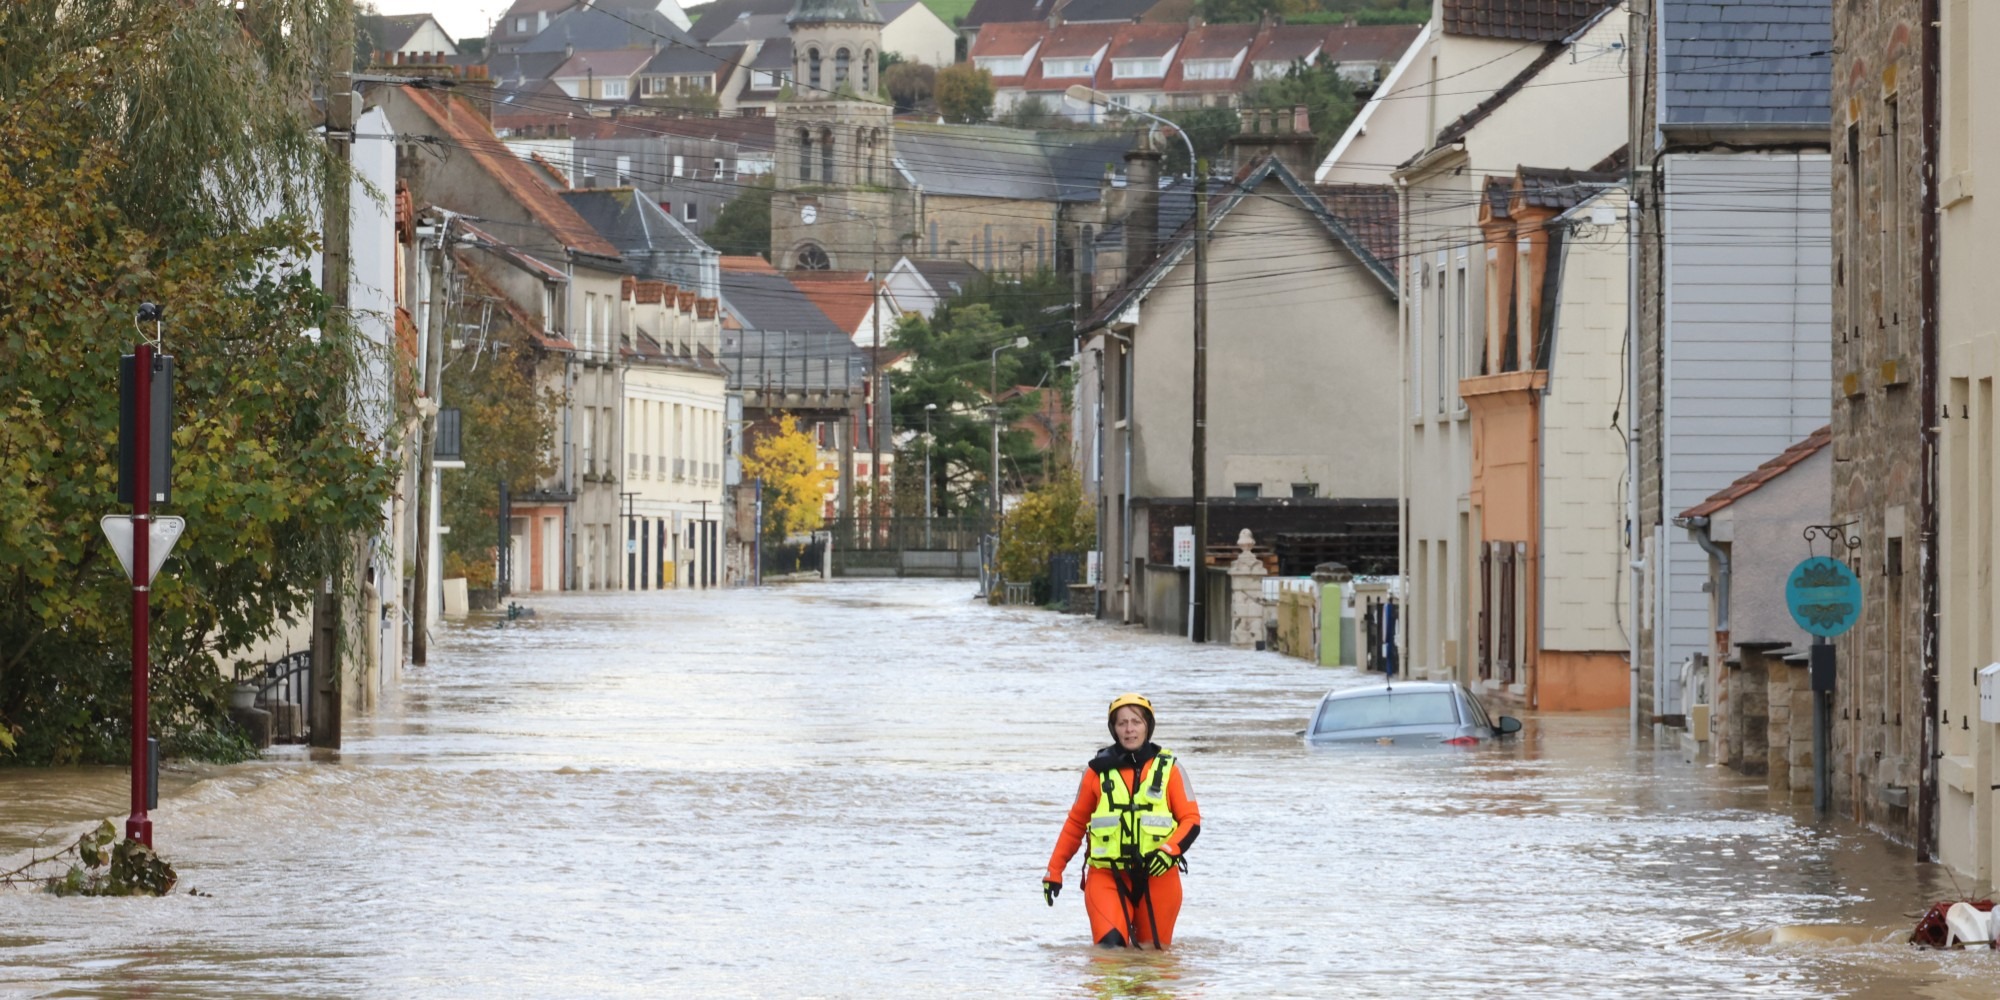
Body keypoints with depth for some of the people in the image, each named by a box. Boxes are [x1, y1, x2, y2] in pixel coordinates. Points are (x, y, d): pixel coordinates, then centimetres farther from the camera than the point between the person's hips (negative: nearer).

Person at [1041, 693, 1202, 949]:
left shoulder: (1169, 769, 3)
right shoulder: (1098, 770, 5)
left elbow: (1191, 820, 2)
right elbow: (1076, 823, 12)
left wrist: (1170, 851, -17)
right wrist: (1054, 870, 11)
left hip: (1157, 875, 0)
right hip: (1107, 876, 0)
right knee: (1110, 945, -17)